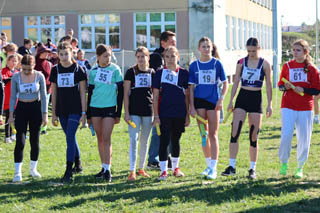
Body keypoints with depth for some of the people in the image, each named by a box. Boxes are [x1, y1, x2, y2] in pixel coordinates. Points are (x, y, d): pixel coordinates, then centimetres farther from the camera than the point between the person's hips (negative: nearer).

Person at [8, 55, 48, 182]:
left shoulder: (39, 76, -5)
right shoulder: (16, 77, -5)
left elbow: (44, 96, 0)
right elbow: (13, 96, 2)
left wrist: (45, 114, -3)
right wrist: (11, 114, 0)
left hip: (35, 108, 1)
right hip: (21, 109, -1)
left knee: (35, 140, 7)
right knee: (20, 141, -9)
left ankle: (33, 168, 22)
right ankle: (17, 172, -6)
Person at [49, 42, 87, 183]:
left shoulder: (78, 70, -4)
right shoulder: (55, 70, 6)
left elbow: (83, 92, -3)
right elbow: (54, 93, 11)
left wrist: (84, 113, -8)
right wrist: (54, 113, 9)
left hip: (75, 110, -4)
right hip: (62, 111, 4)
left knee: (70, 138, -12)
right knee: (70, 138, 13)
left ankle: (69, 172, -14)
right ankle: (78, 164, 30)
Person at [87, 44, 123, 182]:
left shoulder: (115, 70, -2)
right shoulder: (93, 71, 6)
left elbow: (120, 92, 0)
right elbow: (90, 92, 12)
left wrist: (118, 113, -4)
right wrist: (88, 115, 11)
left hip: (110, 108, -3)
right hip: (95, 108, 3)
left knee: (106, 139, -9)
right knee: (100, 139, 9)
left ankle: (108, 169, -6)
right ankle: (104, 168, 17)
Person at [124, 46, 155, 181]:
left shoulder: (152, 73, 7)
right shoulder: (131, 72, 0)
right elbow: (126, 94, -1)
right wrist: (126, 112, -8)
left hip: (148, 111, 3)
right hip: (134, 111, -3)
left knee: (145, 141, 10)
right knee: (133, 140, -9)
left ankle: (141, 168, 22)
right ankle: (132, 171, -9)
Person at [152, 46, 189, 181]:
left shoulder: (183, 73, 3)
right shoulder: (160, 73, 0)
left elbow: (187, 95, 7)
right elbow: (155, 96, 0)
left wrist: (187, 115, 5)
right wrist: (156, 116, -6)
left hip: (180, 114, 2)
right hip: (164, 113, -2)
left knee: (176, 141, 13)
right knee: (164, 141, -4)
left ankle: (176, 168, 28)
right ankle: (163, 171, 0)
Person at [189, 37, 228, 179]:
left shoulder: (217, 63, 0)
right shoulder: (194, 66, 4)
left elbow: (225, 83, 5)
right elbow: (191, 88, 5)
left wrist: (221, 99, -8)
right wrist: (192, 107, 0)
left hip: (213, 101, -2)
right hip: (199, 101, 2)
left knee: (213, 135, -3)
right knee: (203, 135, 7)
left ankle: (213, 168, -3)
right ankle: (208, 165, 20)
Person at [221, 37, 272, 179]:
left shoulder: (264, 64, -1)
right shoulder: (241, 62, 4)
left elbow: (268, 85, 2)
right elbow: (236, 82, 8)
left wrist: (269, 104, -2)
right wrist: (231, 101, 3)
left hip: (256, 99, -1)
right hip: (242, 98, 1)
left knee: (254, 136, 2)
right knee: (235, 132, -11)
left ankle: (252, 169, 12)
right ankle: (231, 167, -8)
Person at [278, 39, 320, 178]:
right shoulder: (287, 66, 5)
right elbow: (280, 84, 13)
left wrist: (303, 90, -16)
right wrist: (285, 87, -9)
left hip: (305, 109, 0)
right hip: (288, 106, 0)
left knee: (304, 139, 2)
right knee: (286, 136, -12)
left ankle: (300, 168, 18)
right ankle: (284, 162, 10)